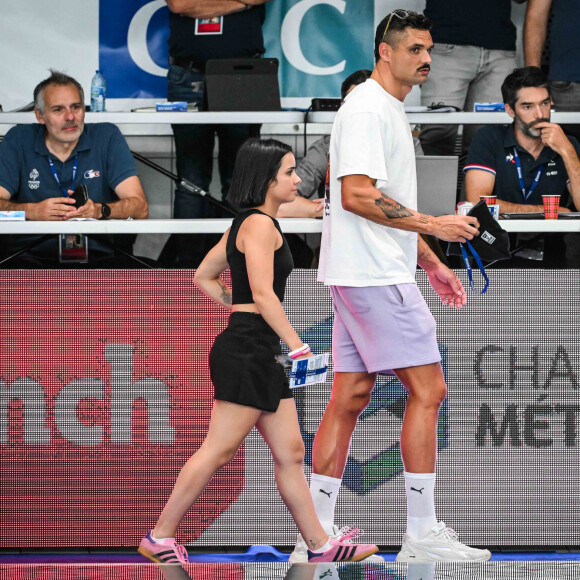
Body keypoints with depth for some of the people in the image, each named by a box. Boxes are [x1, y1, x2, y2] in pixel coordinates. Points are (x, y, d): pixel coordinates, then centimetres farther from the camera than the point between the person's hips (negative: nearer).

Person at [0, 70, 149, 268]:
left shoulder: (108, 137, 6)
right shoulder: (19, 140, 7)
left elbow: (140, 207, -3)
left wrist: (99, 210, -23)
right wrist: (34, 211, -24)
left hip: (95, 253, 0)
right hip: (32, 256, 0)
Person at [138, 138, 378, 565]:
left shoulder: (245, 224, 18)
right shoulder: (260, 225, -12)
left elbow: (203, 277, 24)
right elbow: (263, 294, -20)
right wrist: (300, 347, -21)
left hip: (259, 355, 10)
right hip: (247, 350, -10)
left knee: (290, 453, 8)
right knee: (219, 451, -7)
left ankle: (321, 546, 10)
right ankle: (160, 537, -2)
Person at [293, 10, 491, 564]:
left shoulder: (389, 112, 19)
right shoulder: (365, 111, -13)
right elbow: (358, 195, -23)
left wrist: (430, 262, 25)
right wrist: (433, 224, -21)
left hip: (362, 276, 10)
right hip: (373, 275, -10)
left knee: (350, 395, 8)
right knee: (426, 390, -8)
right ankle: (421, 534, -5)